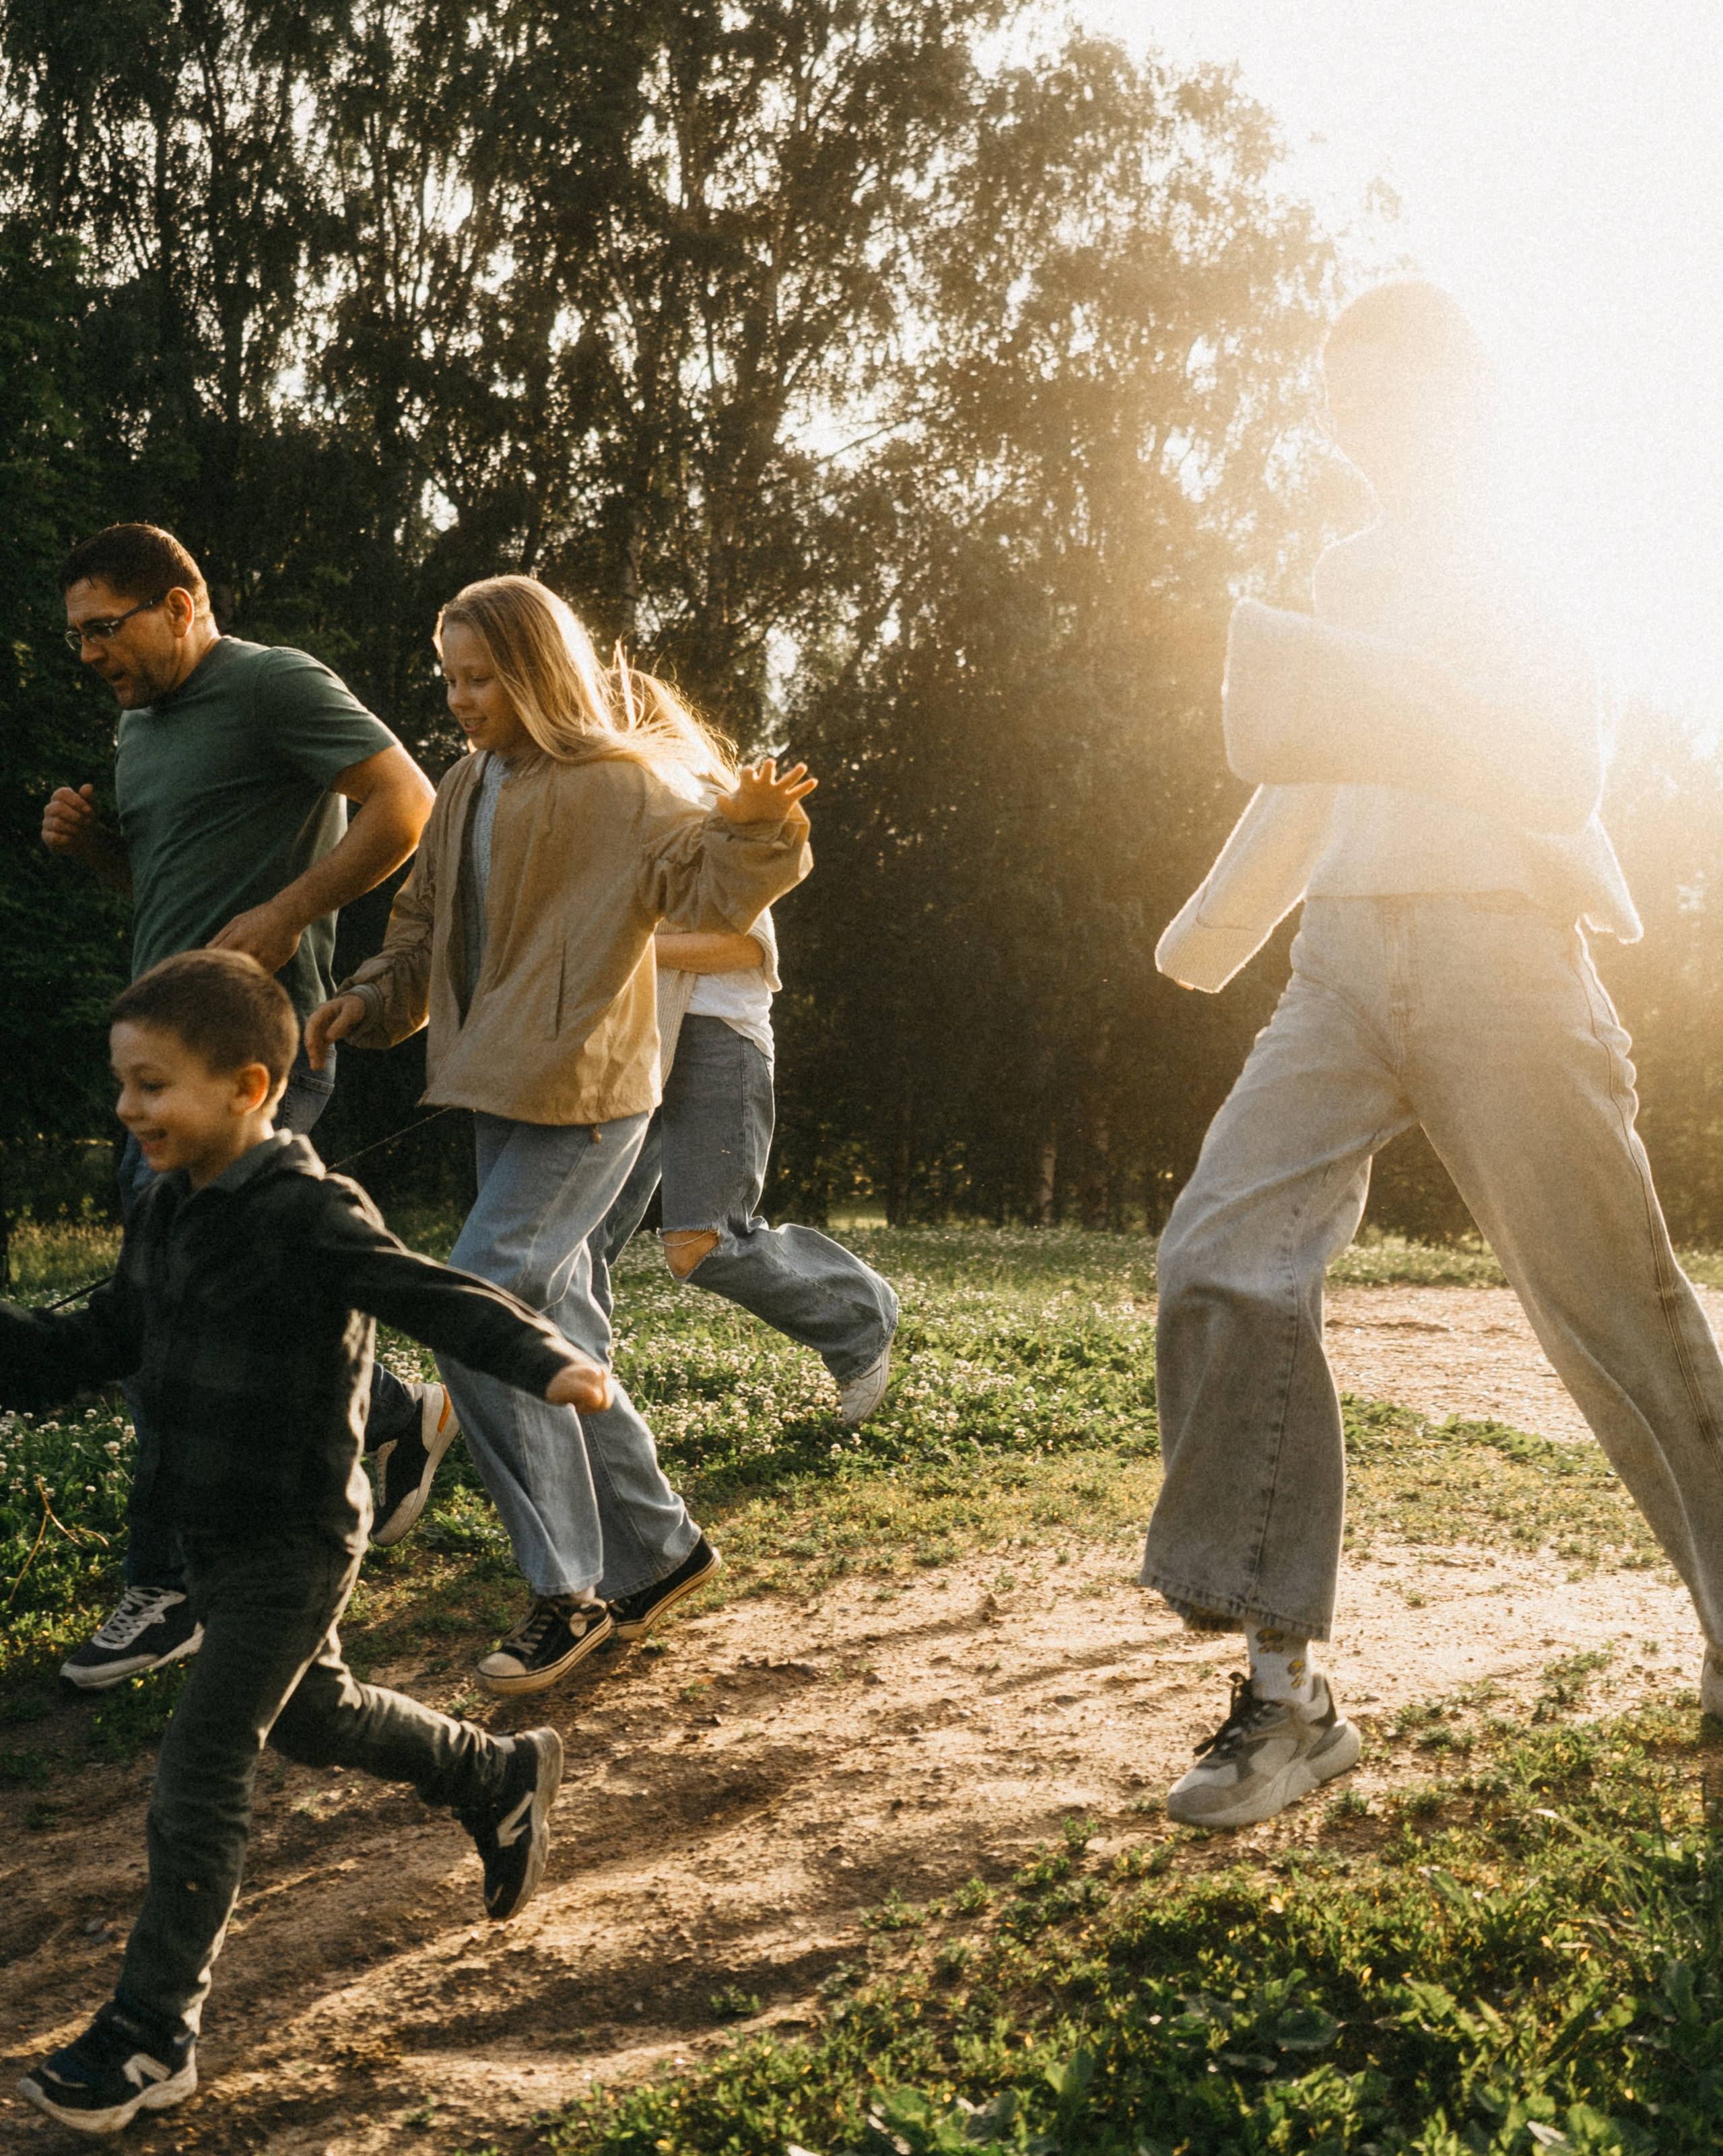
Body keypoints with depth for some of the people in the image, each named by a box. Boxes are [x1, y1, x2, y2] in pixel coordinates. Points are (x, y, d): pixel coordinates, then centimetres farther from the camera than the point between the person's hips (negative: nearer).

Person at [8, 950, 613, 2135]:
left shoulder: (310, 1216, -22)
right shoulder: (166, 1214, 5)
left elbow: (435, 1296, -31)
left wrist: (547, 1360, -46)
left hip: (294, 1542, -9)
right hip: (211, 1532, 9)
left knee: (201, 1771, -5)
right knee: (308, 1713, 26)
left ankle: (153, 2034, 8)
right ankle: (503, 1780, 49)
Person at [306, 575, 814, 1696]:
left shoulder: (617, 783, -10)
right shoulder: (468, 788, 14)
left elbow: (710, 885, -19)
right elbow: (429, 923, 23)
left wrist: (745, 824, -39)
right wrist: (368, 1000, 7)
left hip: (583, 1097, -9)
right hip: (503, 1093, 9)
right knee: (553, 1335, 12)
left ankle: (568, 1591, -5)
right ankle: (657, 1550, 26)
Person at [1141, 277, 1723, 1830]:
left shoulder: (1531, 564, 2)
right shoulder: (1350, 577, 21)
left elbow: (1562, 771, -12)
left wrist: (1381, 706, -25)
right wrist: (1219, 924, 39)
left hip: (1495, 952, -5)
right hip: (1345, 960, 6)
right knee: (1227, 1257, -12)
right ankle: (1284, 1687, -11)